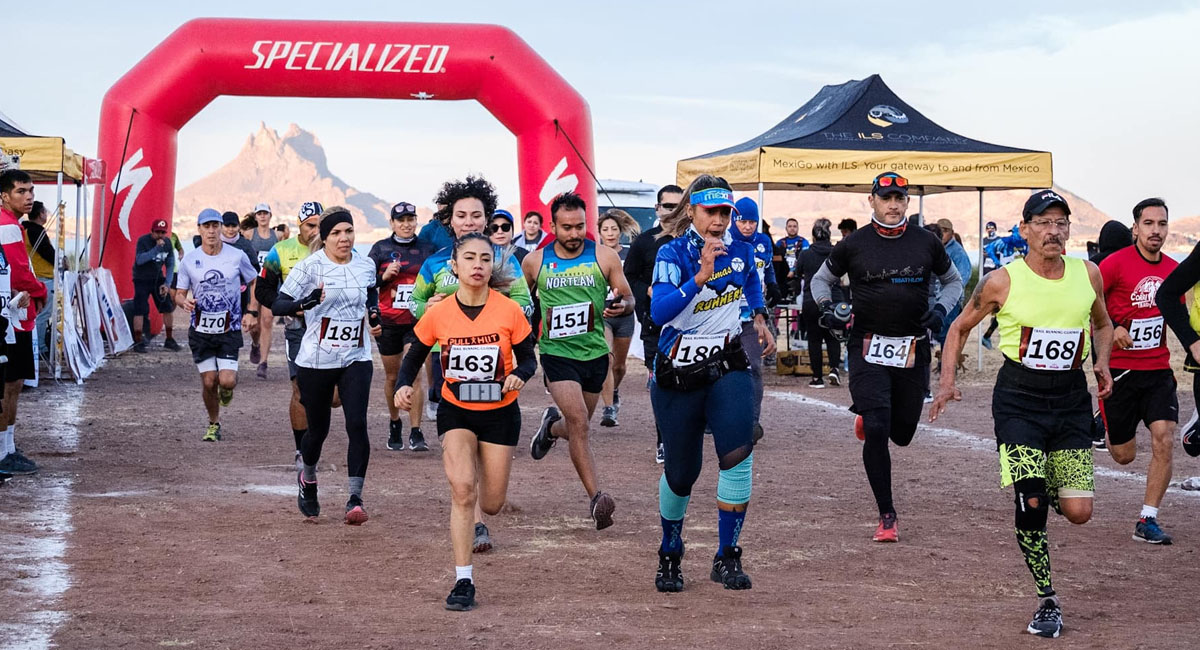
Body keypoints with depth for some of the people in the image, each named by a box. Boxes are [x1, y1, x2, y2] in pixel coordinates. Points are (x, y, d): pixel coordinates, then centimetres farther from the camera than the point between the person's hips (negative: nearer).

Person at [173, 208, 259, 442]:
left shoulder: (237, 256, -4)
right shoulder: (189, 260, -2)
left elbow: (254, 283, 10)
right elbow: (179, 293, 4)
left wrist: (251, 313, -1)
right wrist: (184, 302, -20)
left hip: (230, 329, -1)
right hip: (201, 331, 1)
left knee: (227, 381, -13)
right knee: (208, 382, 2)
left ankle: (228, 387, 25)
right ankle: (214, 424, 26)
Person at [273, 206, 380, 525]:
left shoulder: (366, 265, 3)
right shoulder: (310, 267, -10)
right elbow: (279, 304, -16)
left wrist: (374, 315, 7)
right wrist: (306, 302, -35)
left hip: (356, 359, 2)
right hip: (316, 362, -2)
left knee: (357, 424, -15)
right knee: (318, 429, 10)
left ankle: (355, 499, -12)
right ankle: (307, 479, 41)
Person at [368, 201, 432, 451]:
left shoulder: (425, 249, 5)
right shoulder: (381, 248, 4)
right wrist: (384, 276, -14)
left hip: (416, 321, -1)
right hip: (387, 322, 1)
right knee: (392, 377, 11)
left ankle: (416, 433, -12)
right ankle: (394, 424, 33)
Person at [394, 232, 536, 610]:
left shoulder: (509, 311, -13)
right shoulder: (438, 314, -10)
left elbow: (528, 359, -3)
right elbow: (414, 357, 2)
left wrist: (518, 375, -26)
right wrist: (404, 385, -18)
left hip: (500, 413, 1)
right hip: (456, 411, 0)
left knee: (491, 504, 4)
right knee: (462, 488, -21)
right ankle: (463, 581, -12)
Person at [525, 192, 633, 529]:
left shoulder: (604, 256, -1)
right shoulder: (535, 261, 0)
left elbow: (627, 297, 5)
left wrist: (622, 305, -17)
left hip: (595, 353, 2)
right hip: (557, 353, -2)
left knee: (576, 427, 16)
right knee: (578, 424, -19)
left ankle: (552, 426, 53)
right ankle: (596, 498, -20)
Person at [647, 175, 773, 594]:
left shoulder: (739, 248, 2)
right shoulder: (673, 254, -12)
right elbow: (659, 312, -29)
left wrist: (759, 317, 19)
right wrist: (701, 277, -37)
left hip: (727, 366, 2)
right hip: (679, 371, -2)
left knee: (738, 453, -20)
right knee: (681, 472, 6)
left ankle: (727, 558, -10)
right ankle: (670, 555, 32)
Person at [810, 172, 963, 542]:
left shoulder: (926, 243, 3)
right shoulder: (854, 244, -1)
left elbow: (953, 281, 17)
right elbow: (822, 279, 13)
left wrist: (941, 309, -2)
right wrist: (826, 308, -6)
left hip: (913, 348, 2)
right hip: (868, 347, -2)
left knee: (902, 433, 10)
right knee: (877, 431, -13)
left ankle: (869, 418, 48)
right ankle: (887, 515, -1)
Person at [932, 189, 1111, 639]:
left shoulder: (1088, 274, 1)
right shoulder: (1002, 281, -7)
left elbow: (1103, 323, 20)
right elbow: (961, 327, 7)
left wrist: (1102, 363, 2)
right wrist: (947, 382, -3)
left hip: (1071, 398, 3)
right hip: (1019, 398, -3)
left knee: (1078, 512, -3)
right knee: (1030, 501, -14)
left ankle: (1042, 490, 34)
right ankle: (1047, 602, 2)